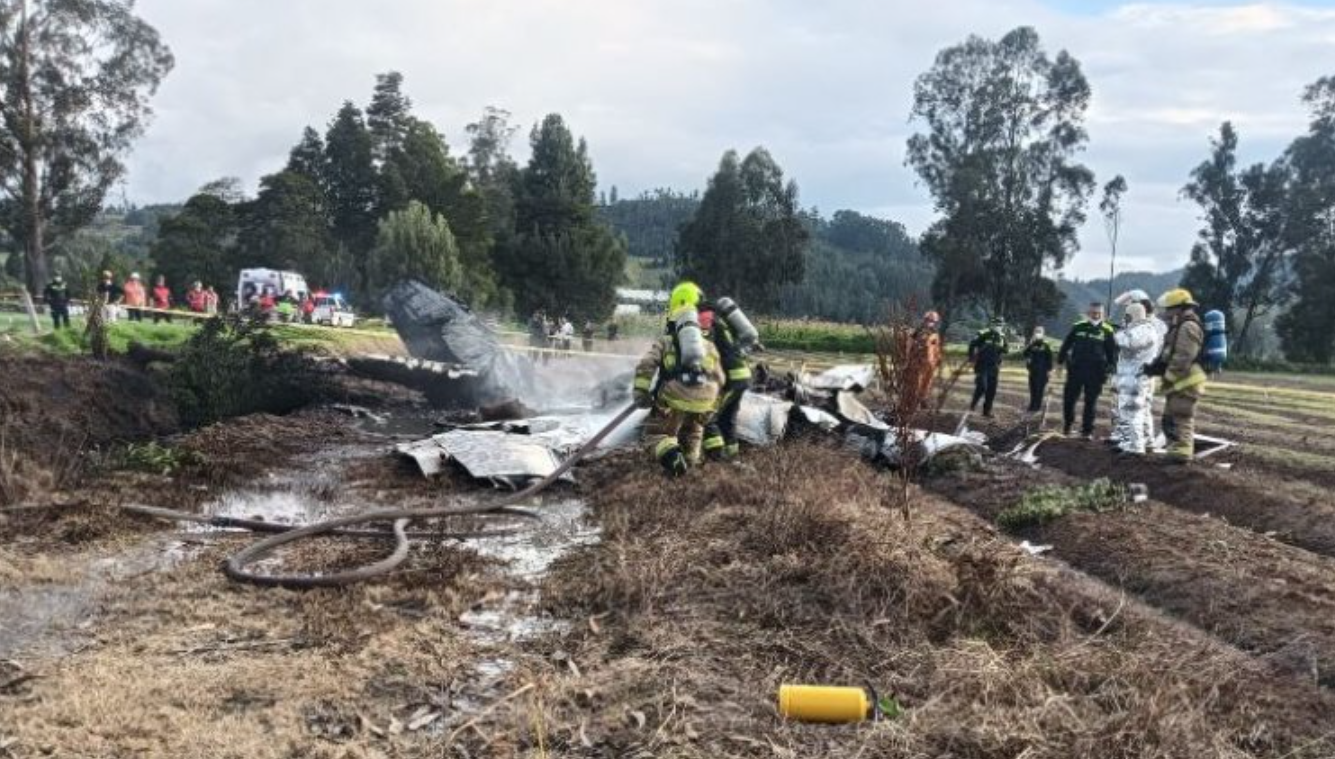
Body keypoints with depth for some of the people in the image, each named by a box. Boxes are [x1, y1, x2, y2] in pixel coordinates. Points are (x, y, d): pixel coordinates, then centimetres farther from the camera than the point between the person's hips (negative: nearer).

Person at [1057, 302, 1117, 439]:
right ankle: (1067, 424, 25)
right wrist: (1060, 361, 10)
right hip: (1075, 369, 1)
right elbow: (1066, 344, 12)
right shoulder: (1078, 327, 5)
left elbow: (1112, 352, 6)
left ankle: (1087, 431, 11)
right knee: (1069, 398, 4)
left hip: (1095, 372, -1)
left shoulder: (1107, 331, 3)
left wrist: (1110, 369, 0)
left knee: (1091, 402, 4)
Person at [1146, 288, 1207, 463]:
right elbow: (1168, 355, 22)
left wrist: (1167, 377, -16)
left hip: (1185, 383, -11)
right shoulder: (1179, 328, 20)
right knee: (1170, 420, 17)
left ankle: (1180, 454, -6)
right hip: (1179, 384, 11)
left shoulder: (1188, 327, -15)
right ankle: (1177, 452, 25)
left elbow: (1182, 359, -22)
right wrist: (1155, 366, 7)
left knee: (1181, 420, -8)